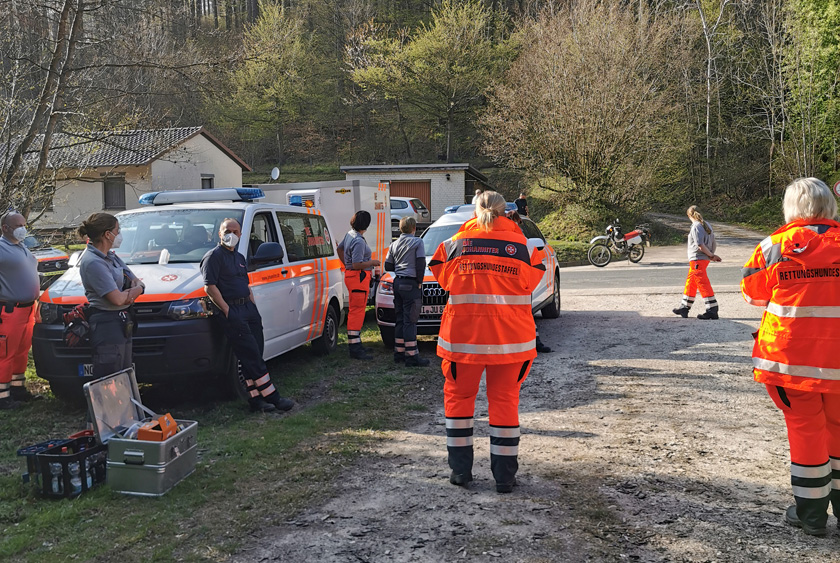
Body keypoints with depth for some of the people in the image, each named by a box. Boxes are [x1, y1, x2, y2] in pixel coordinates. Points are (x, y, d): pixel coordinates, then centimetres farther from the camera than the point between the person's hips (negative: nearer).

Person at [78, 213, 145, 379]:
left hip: (122, 324, 10)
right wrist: (133, 291, 0)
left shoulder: (111, 256, 13)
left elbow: (138, 283, 16)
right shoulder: (92, 262, -16)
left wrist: (135, 290, -8)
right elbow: (117, 299, -22)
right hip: (107, 325, -10)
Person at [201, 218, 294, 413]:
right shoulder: (213, 256, -5)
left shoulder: (240, 258, 21)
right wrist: (227, 311, -17)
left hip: (248, 308, 8)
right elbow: (209, 287, -13)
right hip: (231, 311, -8)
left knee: (254, 356, 6)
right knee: (252, 357, -9)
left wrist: (254, 308, 16)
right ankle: (272, 397, -7)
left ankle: (255, 399, 10)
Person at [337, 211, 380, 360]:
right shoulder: (359, 241, -22)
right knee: (357, 311, -9)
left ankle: (354, 343, 28)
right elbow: (357, 265, -25)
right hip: (358, 277, -11)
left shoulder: (350, 235, 9)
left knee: (355, 311, 18)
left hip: (350, 274, 11)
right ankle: (355, 347, -8)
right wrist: (372, 262, -11)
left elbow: (340, 248, 26)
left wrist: (346, 265, 29)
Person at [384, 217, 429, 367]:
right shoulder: (417, 242, -5)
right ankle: (411, 356, -9)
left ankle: (399, 352, 18)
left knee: (400, 319, 13)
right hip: (410, 284, -6)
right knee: (410, 320, -8)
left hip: (398, 283, 6)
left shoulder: (394, 244, 12)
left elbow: (388, 266, 13)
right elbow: (421, 263, -11)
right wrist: (419, 281, -2)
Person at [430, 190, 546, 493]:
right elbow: (528, 283, 5)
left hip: (464, 332, 0)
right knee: (505, 399, 10)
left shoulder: (455, 244, 1)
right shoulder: (521, 244, 0)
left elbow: (443, 279, 9)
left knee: (458, 395, 15)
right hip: (509, 335, 0)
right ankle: (504, 475, 12)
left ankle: (460, 470, 17)